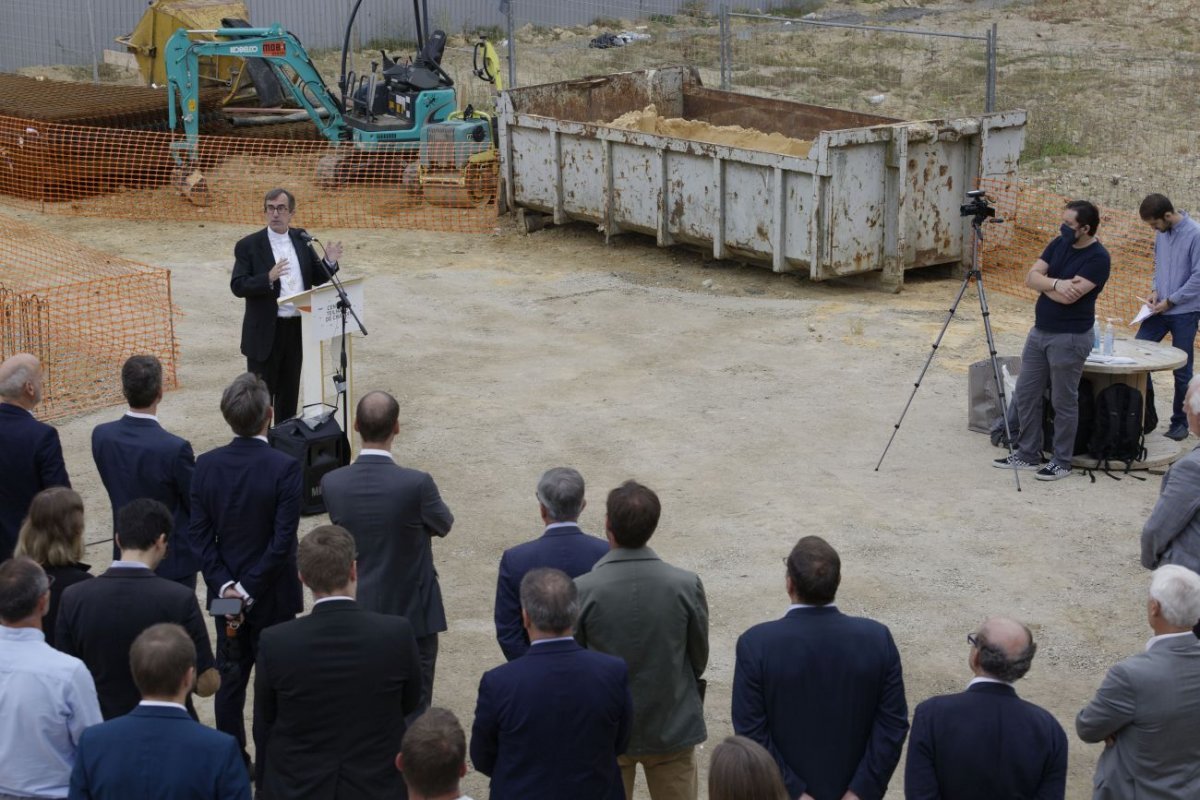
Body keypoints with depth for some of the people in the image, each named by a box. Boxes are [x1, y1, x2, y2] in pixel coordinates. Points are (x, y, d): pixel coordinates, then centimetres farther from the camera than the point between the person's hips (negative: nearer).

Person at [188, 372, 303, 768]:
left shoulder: (206, 465, -7)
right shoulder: (284, 467, -19)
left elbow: (199, 534, -7)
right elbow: (283, 541, -21)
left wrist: (225, 584, -7)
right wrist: (250, 589, -13)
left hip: (226, 594, 4)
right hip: (273, 598, -4)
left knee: (230, 679, 15)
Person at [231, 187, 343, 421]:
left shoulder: (301, 240, 7)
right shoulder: (248, 245, -6)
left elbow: (317, 279, 11)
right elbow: (237, 286, -13)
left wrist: (329, 262, -10)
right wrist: (268, 278, -29)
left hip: (298, 329, 4)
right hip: (265, 332, -4)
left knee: (290, 392, 16)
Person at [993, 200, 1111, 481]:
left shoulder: (1098, 257, -16)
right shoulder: (1059, 244, 6)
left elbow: (1069, 296, -25)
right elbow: (1031, 277, 0)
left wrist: (1043, 283, -8)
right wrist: (1056, 283, -18)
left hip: (1069, 338, -8)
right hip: (1039, 331, 8)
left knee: (1063, 402, 3)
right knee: (1025, 395, 11)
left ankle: (1061, 462, 15)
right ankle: (1028, 454, 23)